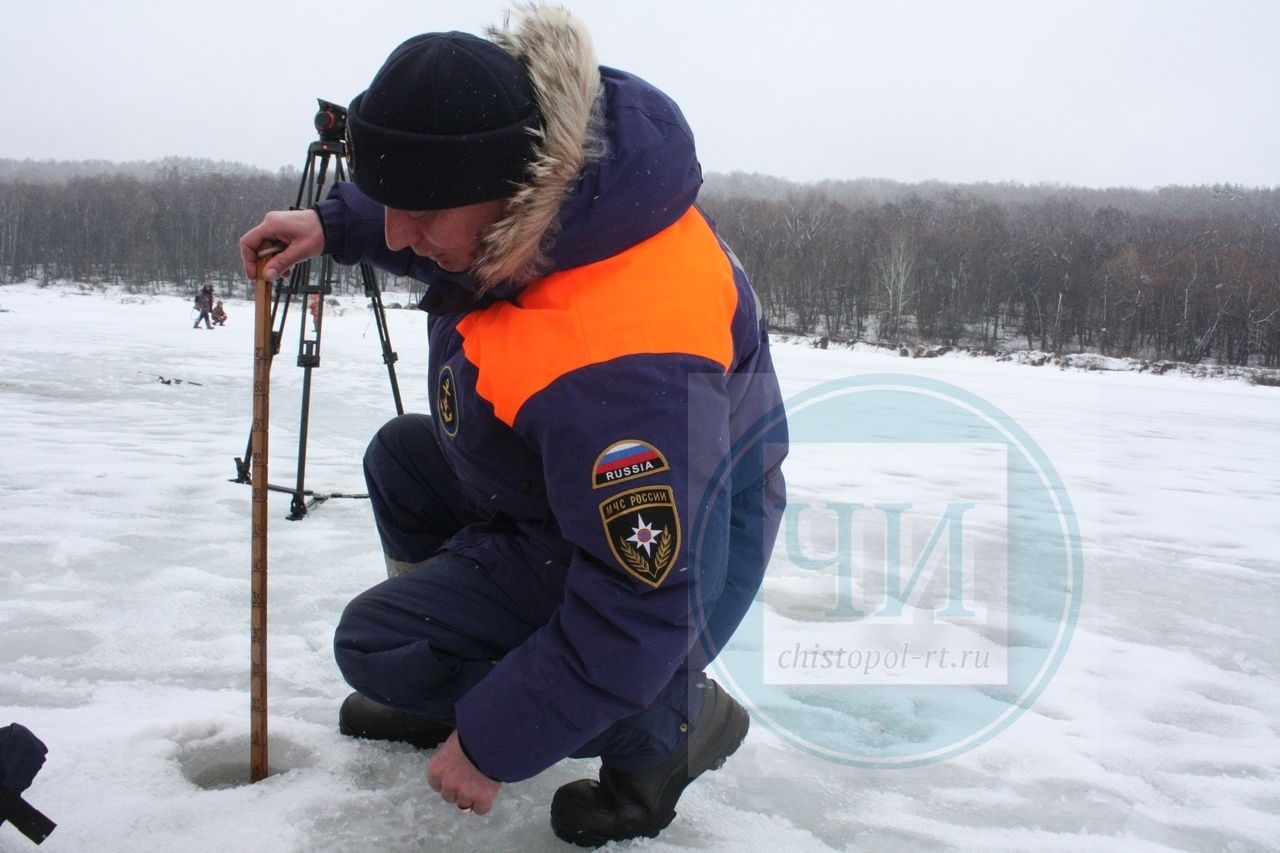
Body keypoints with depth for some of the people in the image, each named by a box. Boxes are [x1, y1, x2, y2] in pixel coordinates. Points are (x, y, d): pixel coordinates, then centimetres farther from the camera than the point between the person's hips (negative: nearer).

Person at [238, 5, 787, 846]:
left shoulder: (616, 364, -42)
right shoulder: (552, 157, -15)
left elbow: (638, 612, -34)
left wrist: (491, 746, -23)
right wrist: (335, 224, 0)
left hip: (668, 556, -9)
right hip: (579, 491, 9)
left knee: (382, 644, -13)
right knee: (404, 456, 21)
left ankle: (664, 723, -4)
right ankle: (453, 685, 25)